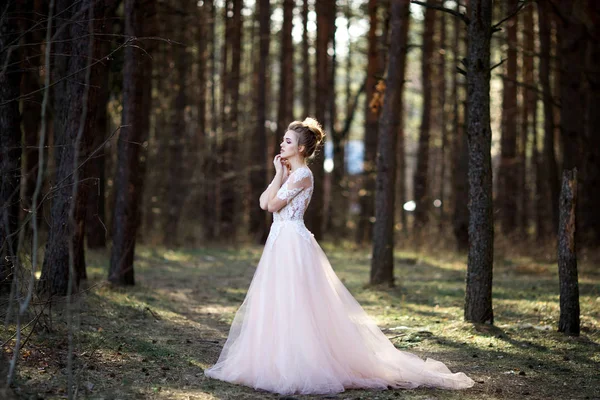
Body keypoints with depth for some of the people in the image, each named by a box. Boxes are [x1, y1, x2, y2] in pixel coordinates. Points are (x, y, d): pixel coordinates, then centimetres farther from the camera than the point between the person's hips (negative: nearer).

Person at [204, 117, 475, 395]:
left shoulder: (302, 174, -12)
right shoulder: (290, 173, 16)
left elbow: (273, 205, -15)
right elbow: (264, 203, 8)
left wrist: (280, 174, -5)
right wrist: (278, 173, 3)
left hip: (293, 244, -10)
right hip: (281, 242, 10)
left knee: (295, 307, -8)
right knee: (276, 307, 11)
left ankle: (299, 366, -3)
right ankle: (281, 362, 17)